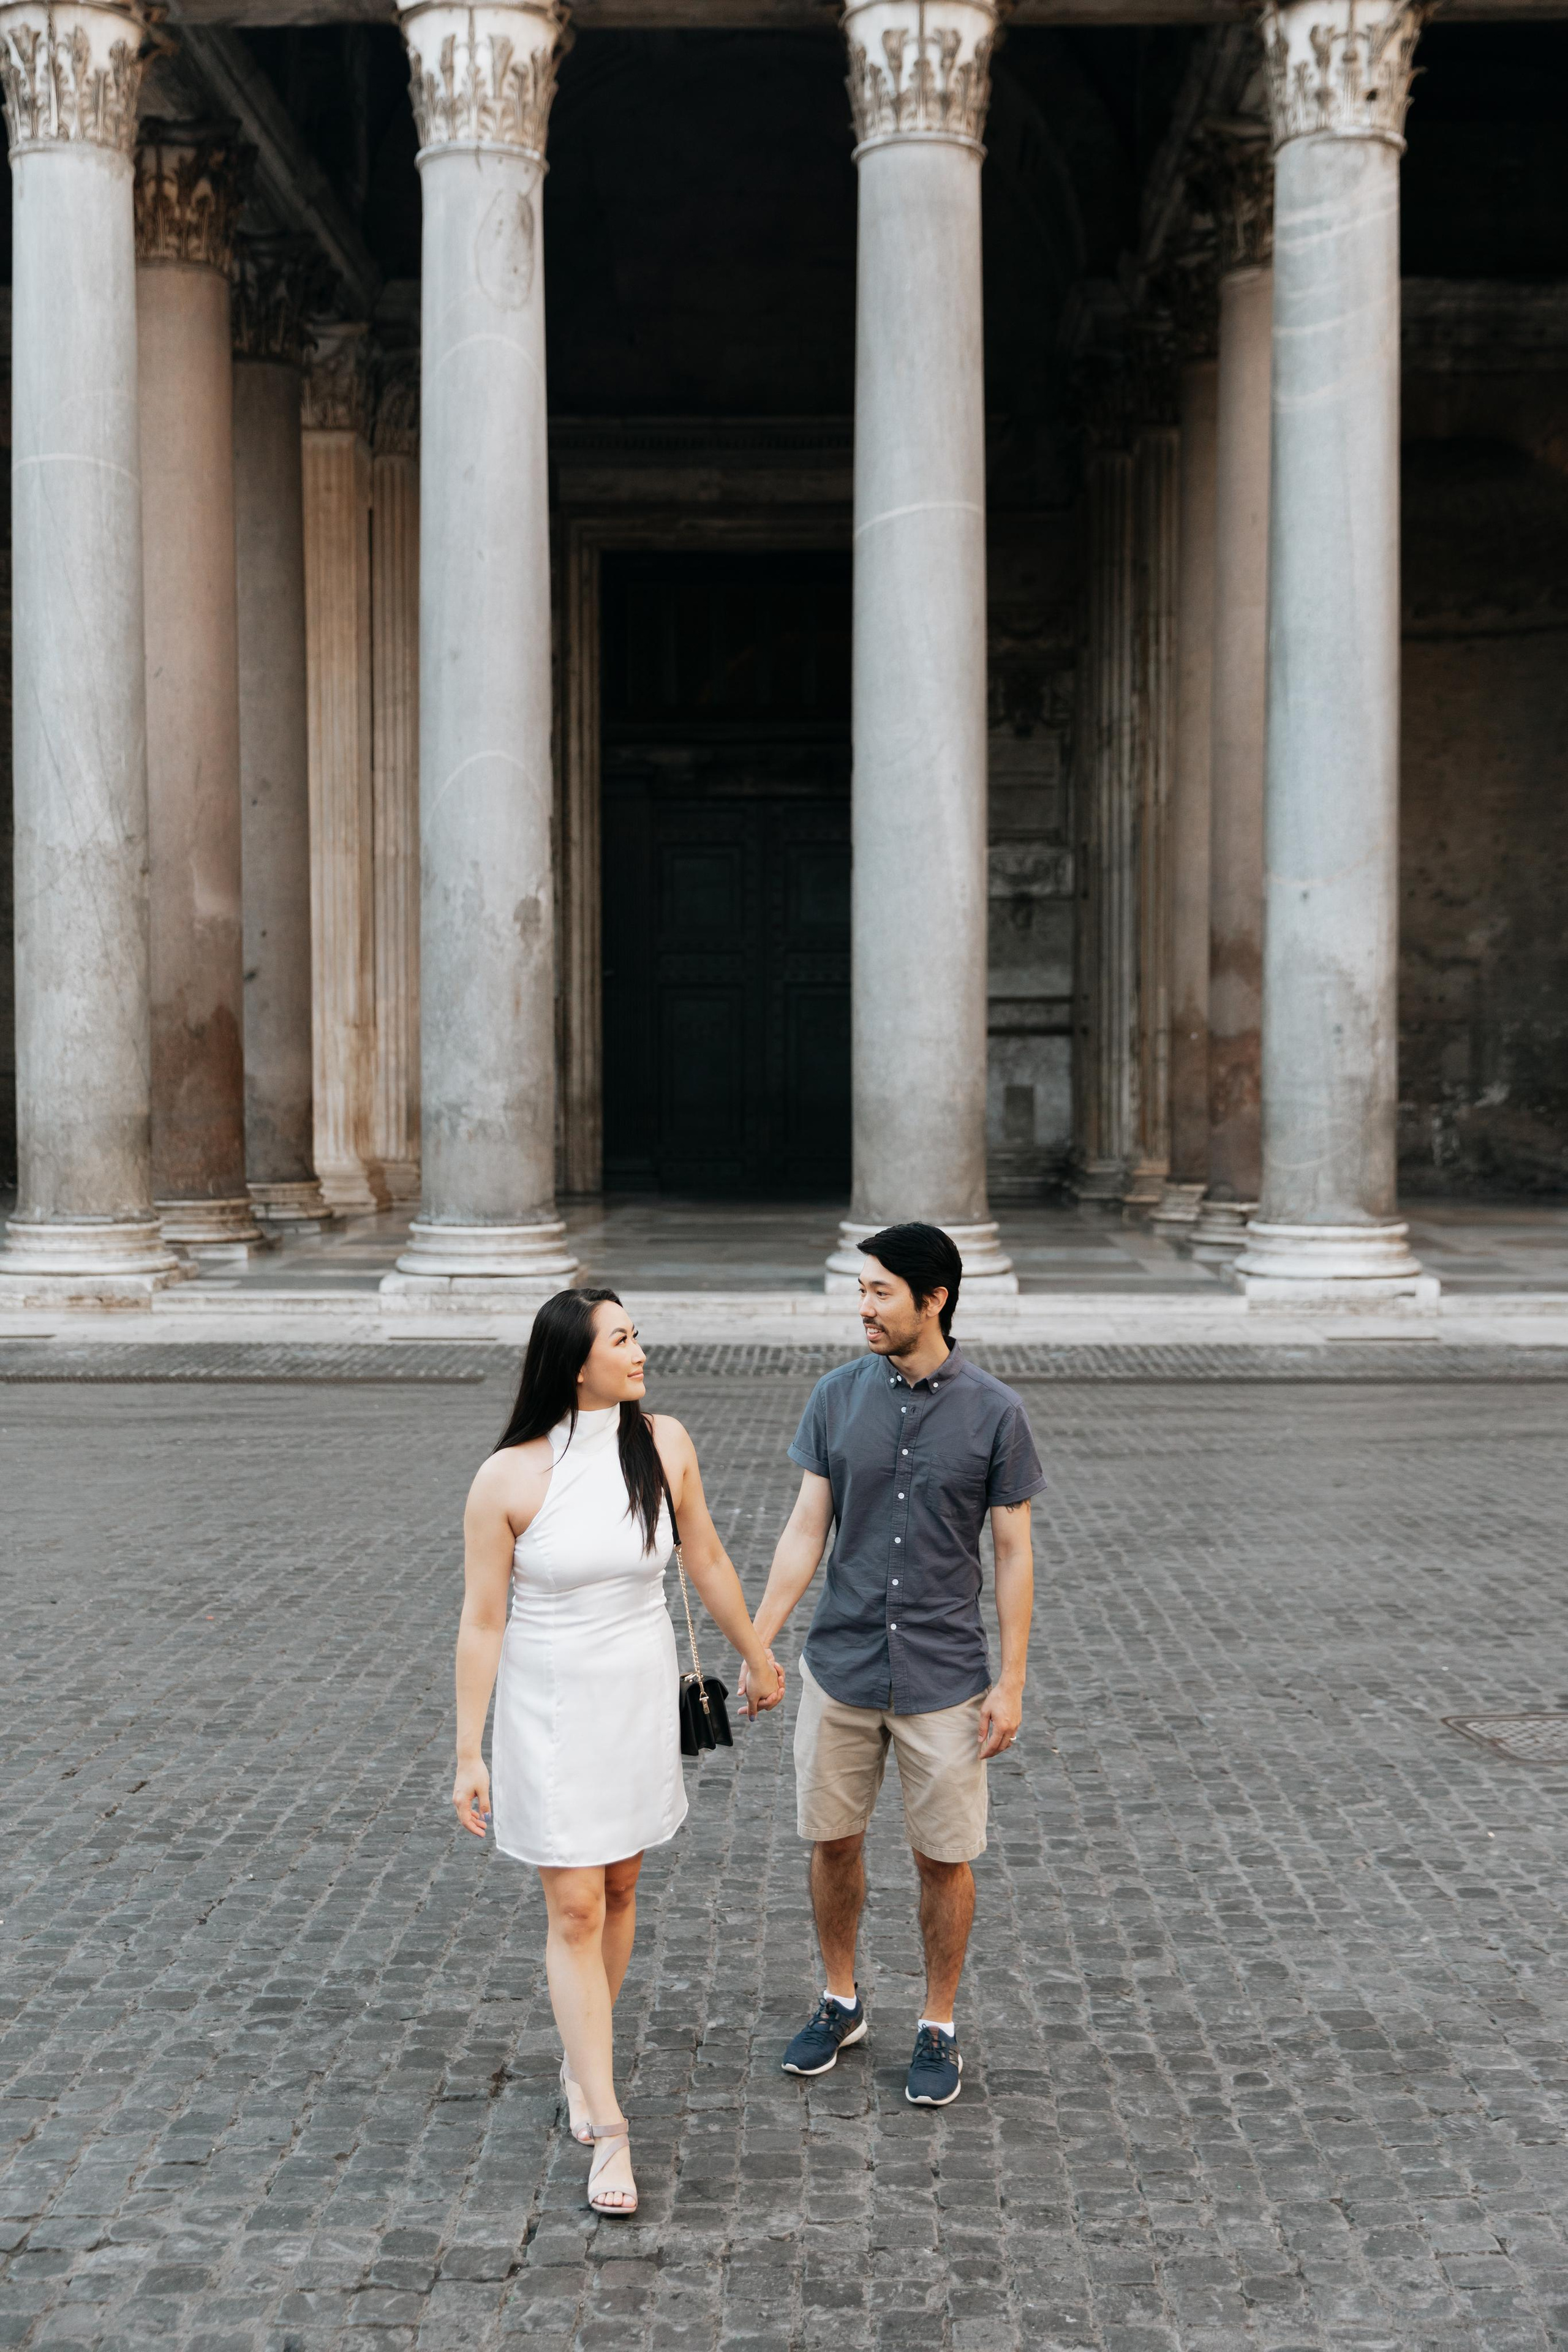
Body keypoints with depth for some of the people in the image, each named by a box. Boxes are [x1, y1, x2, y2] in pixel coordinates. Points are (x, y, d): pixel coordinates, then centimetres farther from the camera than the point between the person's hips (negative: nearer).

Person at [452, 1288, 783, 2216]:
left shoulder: (663, 1444, -7)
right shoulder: (509, 1478, -18)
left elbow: (707, 1558, 8)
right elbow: (482, 1622, -11)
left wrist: (758, 1656, 17)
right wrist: (469, 1753, -9)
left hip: (643, 1696, 4)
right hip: (551, 1704, -4)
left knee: (620, 1889, 16)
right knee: (575, 1910, -3)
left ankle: (582, 2062, 38)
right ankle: (610, 2130, 2)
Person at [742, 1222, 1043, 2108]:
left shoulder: (996, 1413, -8)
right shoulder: (838, 1397, -1)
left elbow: (1014, 1553, -4)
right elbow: (806, 1531, 2)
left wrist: (1012, 1682, -6)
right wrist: (757, 1645, -3)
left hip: (945, 1678, -2)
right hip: (841, 1667, 3)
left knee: (945, 1858, 7)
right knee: (835, 1841, 13)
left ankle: (940, 2029, 24)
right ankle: (841, 2002, 33)